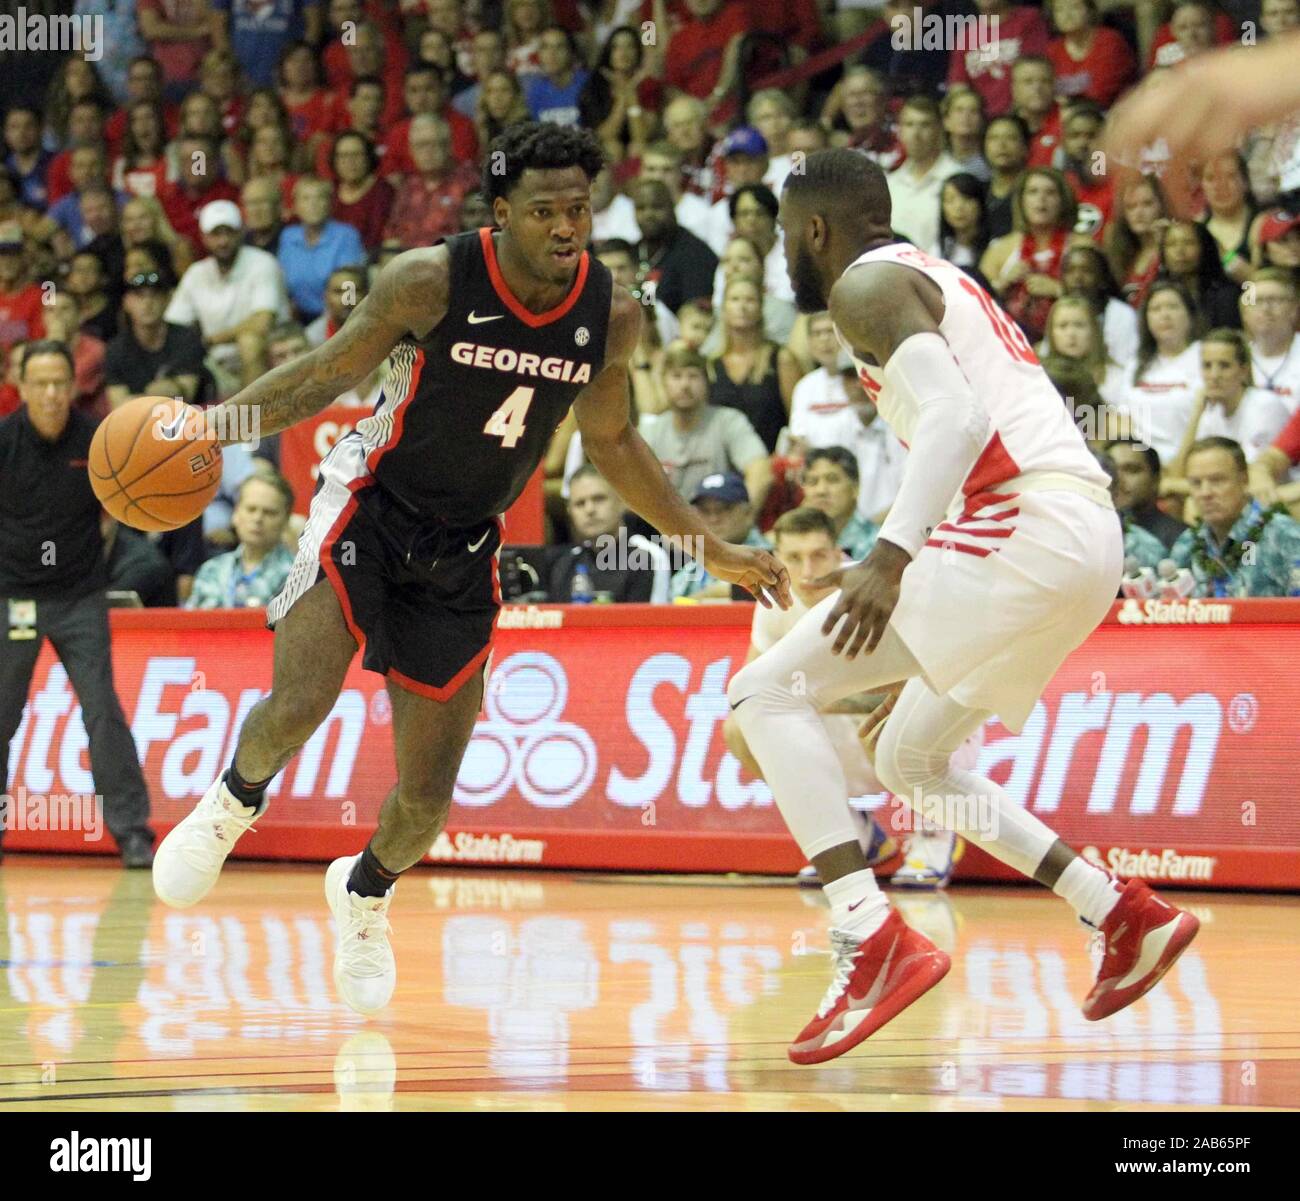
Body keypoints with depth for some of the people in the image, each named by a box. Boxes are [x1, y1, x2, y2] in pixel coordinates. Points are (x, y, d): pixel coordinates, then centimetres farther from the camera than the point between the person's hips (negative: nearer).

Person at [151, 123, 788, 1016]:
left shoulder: (611, 315, -7)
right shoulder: (431, 281, -19)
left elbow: (610, 442, 9)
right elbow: (332, 372, -6)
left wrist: (715, 551, 9)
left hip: (463, 548, 3)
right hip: (369, 507, -3)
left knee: (429, 795, 3)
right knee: (298, 707, -25)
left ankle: (365, 891, 38)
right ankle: (236, 801, 11)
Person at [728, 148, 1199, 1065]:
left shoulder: (867, 284, -1)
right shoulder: (942, 284, 29)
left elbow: (957, 414, -18)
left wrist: (893, 554, -26)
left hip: (1026, 531, -10)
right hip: (1088, 538, 10)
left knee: (770, 691, -11)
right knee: (910, 760, 26)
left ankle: (874, 943, -23)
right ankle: (1129, 919, 23)